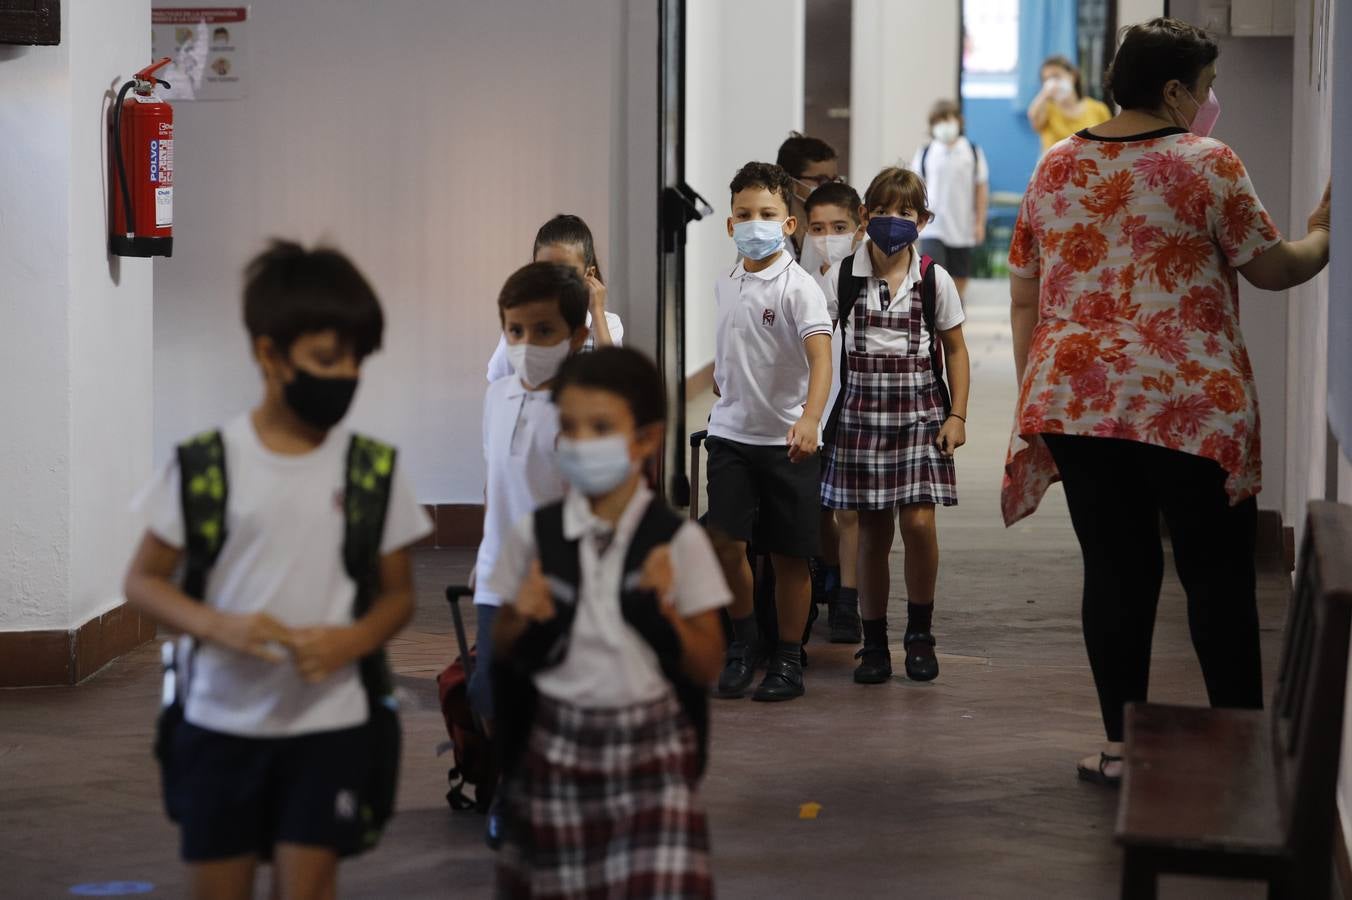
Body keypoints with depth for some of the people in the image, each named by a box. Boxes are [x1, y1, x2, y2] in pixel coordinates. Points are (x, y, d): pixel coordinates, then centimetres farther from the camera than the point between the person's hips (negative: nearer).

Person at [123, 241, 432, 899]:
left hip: (327, 725, 0)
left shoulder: (373, 470, -1)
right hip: (219, 723, 0)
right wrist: (219, 625, -19)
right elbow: (143, 580, 1)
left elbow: (398, 592, 8)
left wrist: (352, 641, -15)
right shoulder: (206, 463, -6)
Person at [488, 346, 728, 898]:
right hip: (559, 749, 2)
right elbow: (507, 657, 8)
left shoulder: (678, 541, -5)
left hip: (652, 749, -2)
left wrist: (666, 613, -17)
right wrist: (525, 620, -12)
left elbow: (707, 668, -1)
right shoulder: (534, 536, -1)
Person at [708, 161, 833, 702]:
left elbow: (820, 354, -24)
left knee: (789, 555, 4)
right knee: (724, 540, -8)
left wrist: (809, 418, -37)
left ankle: (788, 659, 17)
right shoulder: (726, 286, 8)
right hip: (731, 434, 4)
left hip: (787, 439, -4)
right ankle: (744, 638, 13)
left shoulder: (798, 287, -11)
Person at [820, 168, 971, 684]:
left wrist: (957, 415, 1)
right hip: (861, 412, 1)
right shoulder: (842, 278, 0)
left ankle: (919, 632, 8)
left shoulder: (934, 280, 1)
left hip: (920, 411, 0)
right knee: (872, 531, 4)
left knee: (918, 522, -11)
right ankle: (874, 643, 15)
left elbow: (956, 351, 8)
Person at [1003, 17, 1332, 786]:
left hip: (1075, 398, 4)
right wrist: (1324, 234, 19)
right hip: (1188, 405, -4)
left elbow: (1024, 296, 13)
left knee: (1116, 570, 9)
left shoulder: (1055, 169, 10)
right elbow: (1273, 269, 0)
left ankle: (1121, 746, 11)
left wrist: (1035, 394, 20)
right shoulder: (1208, 165, -5)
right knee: (1218, 575, 5)